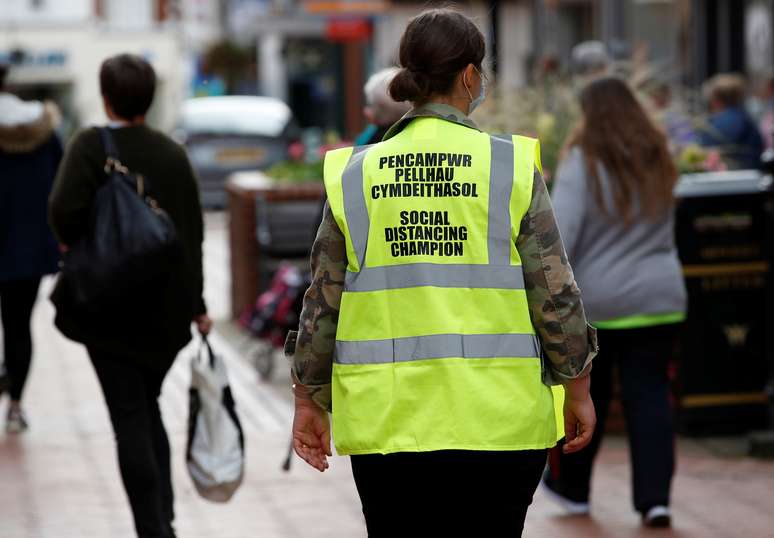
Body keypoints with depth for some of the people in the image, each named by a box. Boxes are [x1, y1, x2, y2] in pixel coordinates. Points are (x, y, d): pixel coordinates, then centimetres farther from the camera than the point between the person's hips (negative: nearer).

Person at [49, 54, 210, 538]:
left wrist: (76, 246, -3)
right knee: (147, 409, 20)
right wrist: (196, 304, 16)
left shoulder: (91, 146, -9)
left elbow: (66, 210, -25)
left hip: (113, 306, -5)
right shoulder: (173, 153, 6)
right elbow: (194, 232, 9)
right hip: (169, 308, 5)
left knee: (130, 419, -1)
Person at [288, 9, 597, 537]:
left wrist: (309, 399, 16)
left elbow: (322, 300, 6)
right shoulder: (510, 166, -3)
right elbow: (556, 293, -3)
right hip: (495, 419, -2)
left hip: (386, 422, 2)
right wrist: (578, 388, 8)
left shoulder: (355, 174, 4)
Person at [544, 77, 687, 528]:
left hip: (596, 301, -3)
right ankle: (655, 497, -6)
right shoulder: (658, 161, 8)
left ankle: (572, 487, 27)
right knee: (650, 395, 3)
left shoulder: (584, 162, -10)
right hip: (659, 299, 3)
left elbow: (560, 232, -17)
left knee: (586, 393, 11)